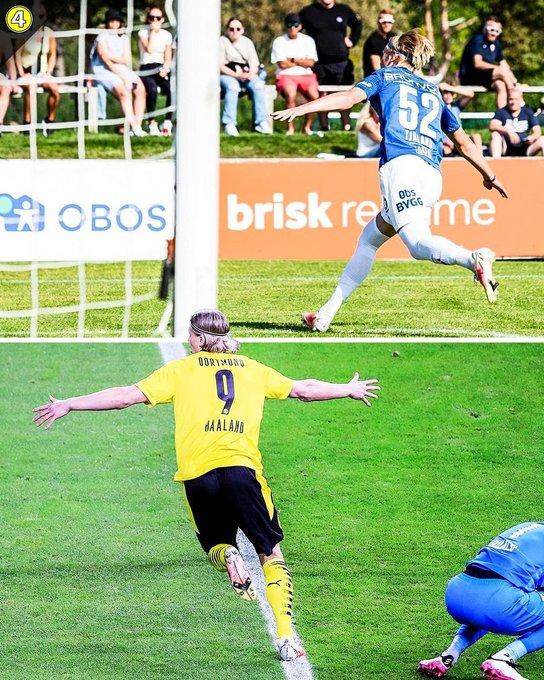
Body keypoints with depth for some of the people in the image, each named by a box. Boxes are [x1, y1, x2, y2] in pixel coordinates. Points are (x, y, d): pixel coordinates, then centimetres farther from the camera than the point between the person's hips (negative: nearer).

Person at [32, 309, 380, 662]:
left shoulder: (181, 369, 13)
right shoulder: (253, 369, 20)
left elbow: (126, 395, 7)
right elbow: (303, 389, 31)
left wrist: (69, 405, 14)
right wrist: (348, 390, 48)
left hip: (197, 474, 0)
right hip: (243, 467, 0)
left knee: (216, 543, 23)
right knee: (271, 553, 10)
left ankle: (229, 558, -15)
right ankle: (286, 635, -5)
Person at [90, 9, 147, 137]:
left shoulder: (124, 38, 17)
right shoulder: (102, 37, -1)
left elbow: (127, 60, 7)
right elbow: (106, 60, -11)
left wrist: (113, 57, -9)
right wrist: (123, 77, -17)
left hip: (123, 71, 6)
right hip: (104, 72, -6)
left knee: (140, 89, -19)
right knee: (124, 90, -30)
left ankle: (138, 124, -23)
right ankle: (134, 127, -32)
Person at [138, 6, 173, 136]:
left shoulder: (166, 35, 14)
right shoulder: (143, 33, 4)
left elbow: (168, 57, 10)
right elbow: (149, 49, -13)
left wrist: (166, 68, -10)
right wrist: (153, 31, -8)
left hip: (162, 68, 3)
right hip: (146, 69, -3)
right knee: (152, 89, -36)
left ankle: (167, 123, -25)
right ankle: (152, 124, -27)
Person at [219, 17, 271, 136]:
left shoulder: (247, 42, 15)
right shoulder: (222, 42, 2)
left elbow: (254, 64, 8)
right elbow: (220, 66, -8)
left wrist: (250, 74, -16)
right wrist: (237, 75, -20)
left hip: (246, 74, 4)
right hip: (227, 74, -4)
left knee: (258, 85, -28)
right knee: (232, 87, -38)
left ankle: (261, 122, -29)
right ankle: (229, 124, -39)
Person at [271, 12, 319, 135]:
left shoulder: (308, 40, 13)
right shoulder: (279, 41, 5)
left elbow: (310, 63, 2)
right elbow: (283, 64, -6)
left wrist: (292, 60, -3)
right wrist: (302, 62, 2)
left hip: (306, 75, 2)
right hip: (285, 76, -2)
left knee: (314, 95, -28)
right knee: (291, 94, -35)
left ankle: (307, 127, -12)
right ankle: (290, 127, -23)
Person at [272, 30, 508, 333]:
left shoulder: (386, 76, 18)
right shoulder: (433, 92, 32)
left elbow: (350, 97, 1)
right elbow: (463, 142, 33)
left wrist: (301, 109, -3)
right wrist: (489, 175, 44)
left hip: (400, 164, -6)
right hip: (433, 176, 6)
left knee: (418, 242, -23)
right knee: (370, 238, 17)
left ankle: (474, 260, -49)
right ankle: (327, 313, 13)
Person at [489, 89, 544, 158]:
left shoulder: (528, 113, 7)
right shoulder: (502, 112, 2)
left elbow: (537, 132, -2)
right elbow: (492, 126, -17)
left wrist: (532, 137, -27)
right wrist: (508, 131, -33)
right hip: (507, 149, -1)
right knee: (495, 134, -26)